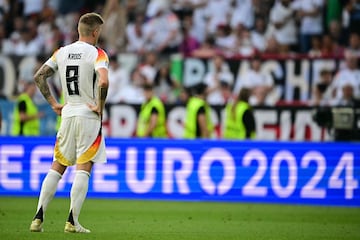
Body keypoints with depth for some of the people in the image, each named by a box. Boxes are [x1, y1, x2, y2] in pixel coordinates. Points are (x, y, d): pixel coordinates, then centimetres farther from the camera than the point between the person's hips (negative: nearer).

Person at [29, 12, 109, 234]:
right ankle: (72, 222, -8)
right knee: (83, 169, -2)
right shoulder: (97, 54, -9)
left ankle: (38, 218, 5)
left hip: (68, 114, 5)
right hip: (89, 116, -5)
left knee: (57, 168, 11)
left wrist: (53, 103, 13)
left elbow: (39, 76, 10)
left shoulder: (62, 52, 9)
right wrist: (100, 107, -12)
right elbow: (103, 82, -25)